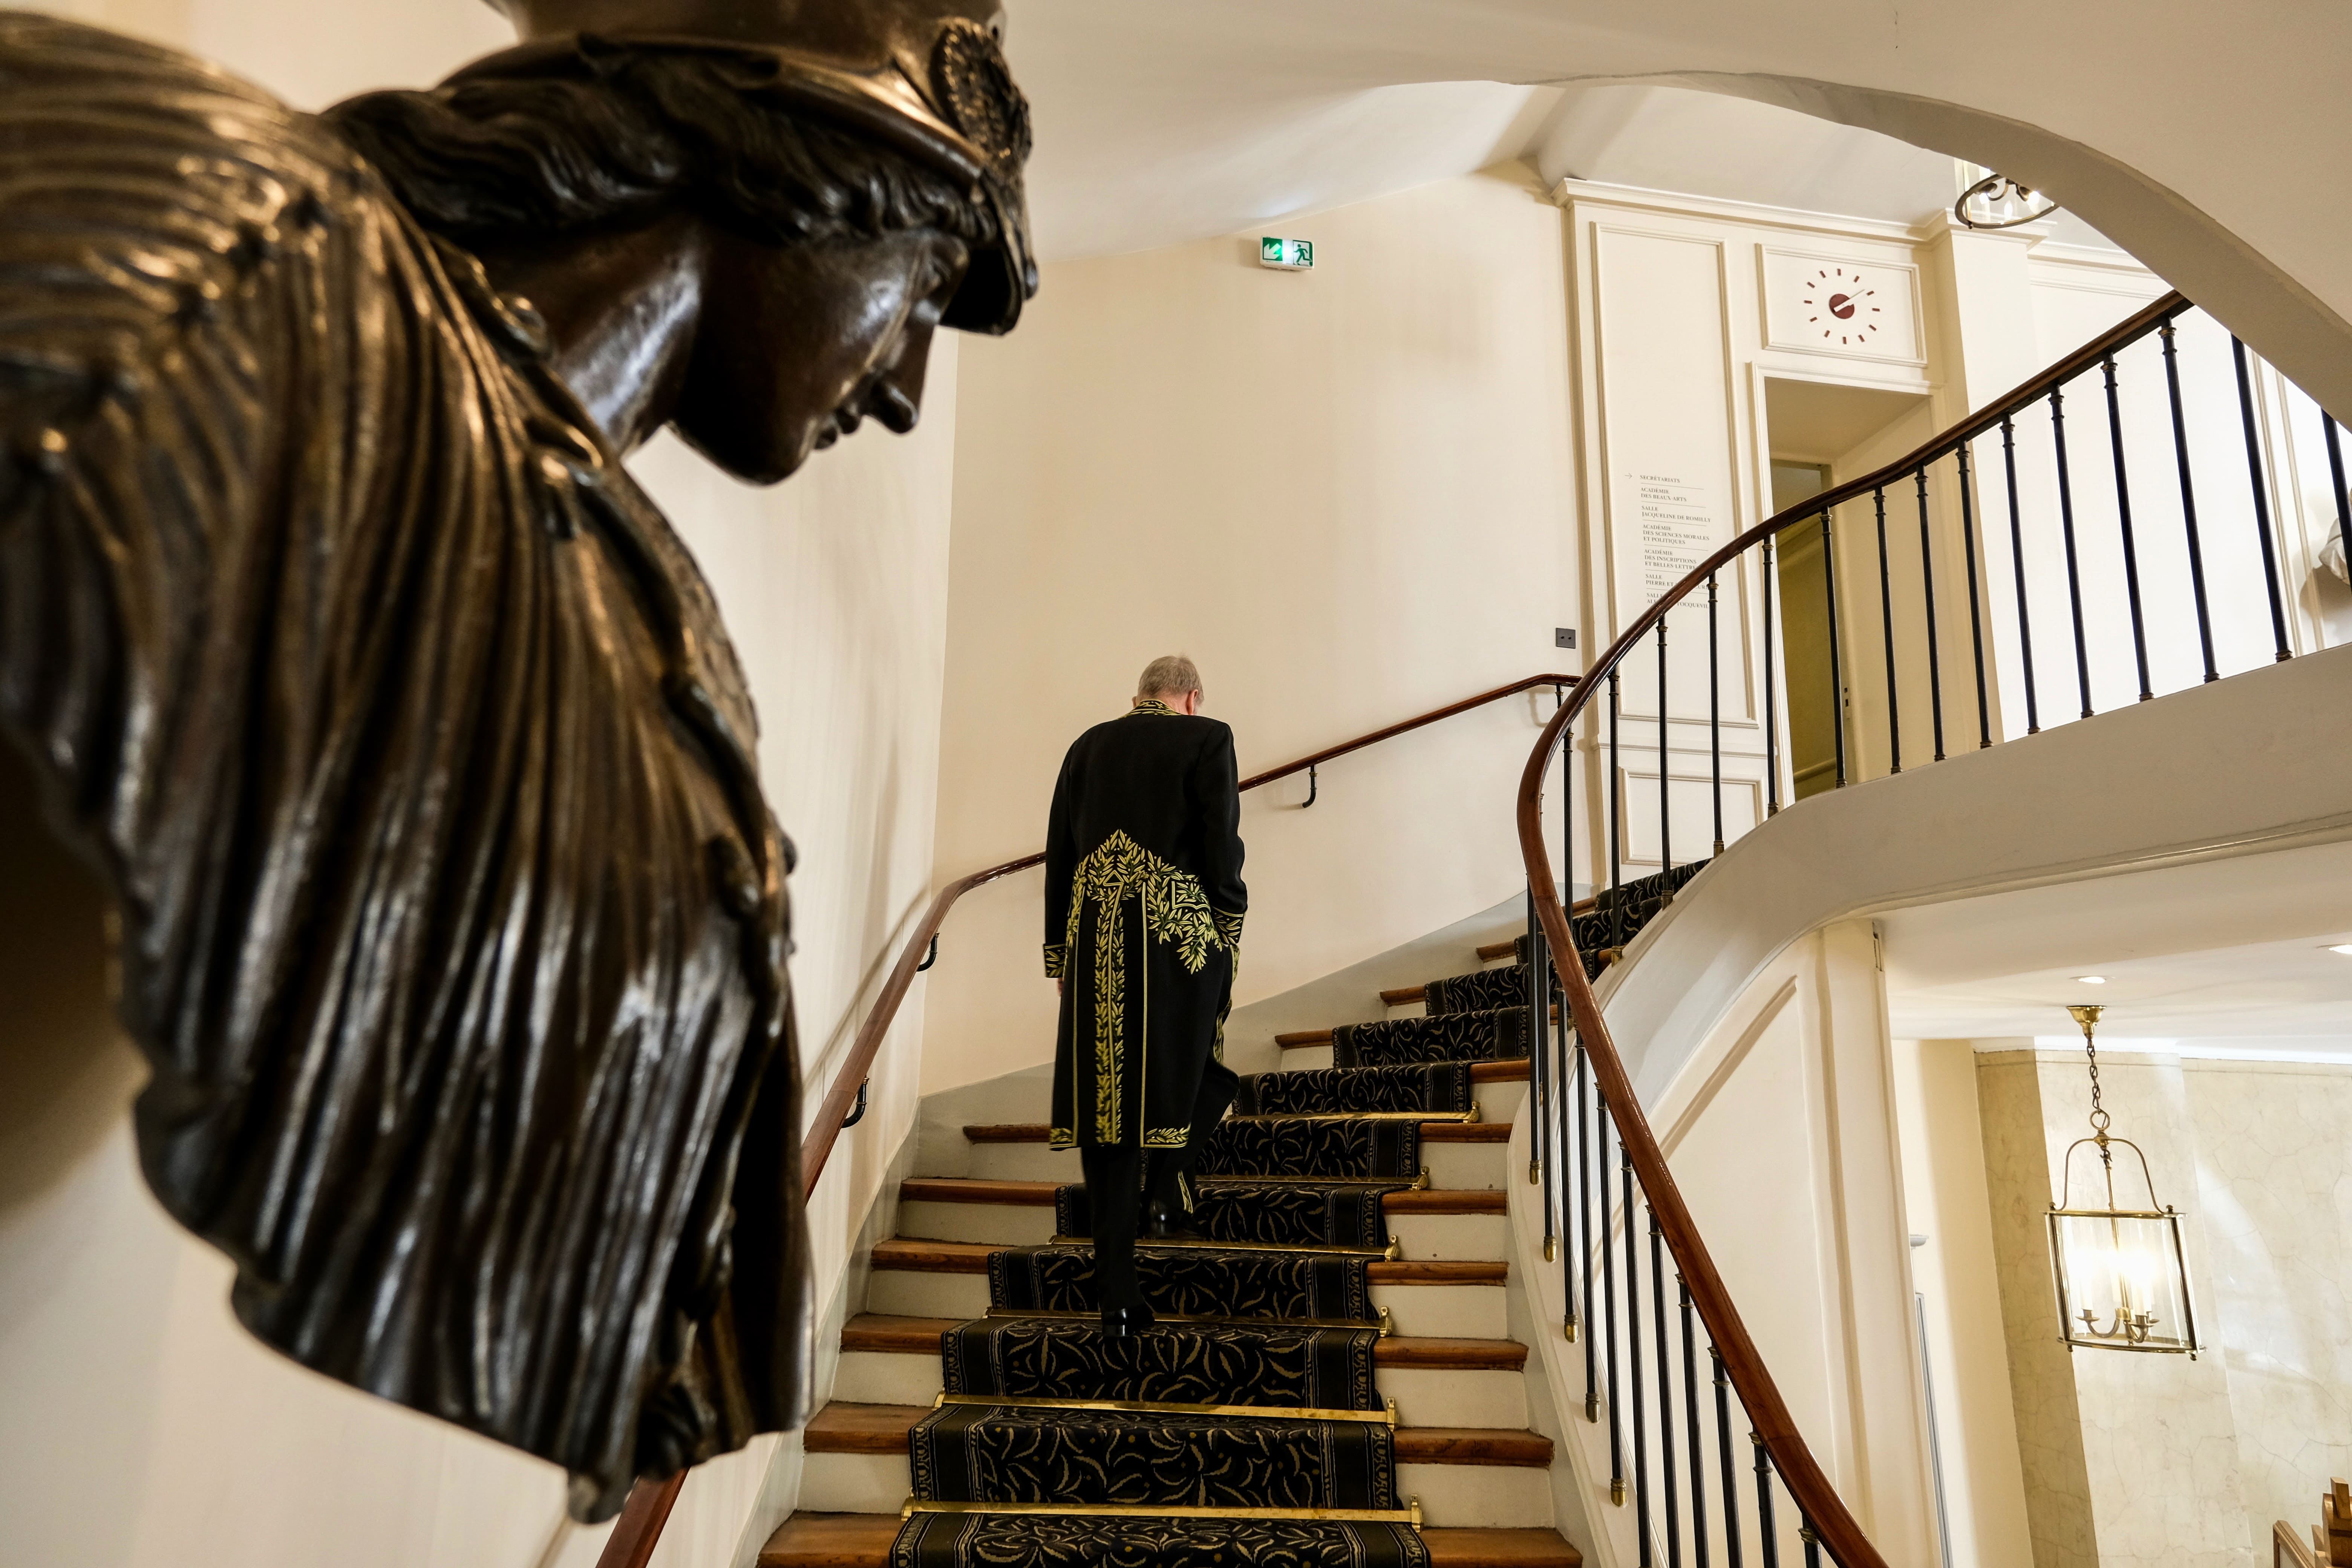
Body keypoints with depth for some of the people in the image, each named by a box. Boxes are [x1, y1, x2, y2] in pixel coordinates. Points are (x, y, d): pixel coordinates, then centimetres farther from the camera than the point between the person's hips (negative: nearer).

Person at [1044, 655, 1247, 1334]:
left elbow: (1059, 853, 13)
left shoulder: (1088, 745, 14)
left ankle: (1117, 1292, 7)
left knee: (1106, 1094, 5)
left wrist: (1060, 953, 17)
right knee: (1188, 1068, 25)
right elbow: (1222, 847, -6)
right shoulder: (1206, 739, 3)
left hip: (1095, 946, 4)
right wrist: (1227, 937, 2)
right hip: (1179, 936, -3)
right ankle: (1165, 1185, 11)